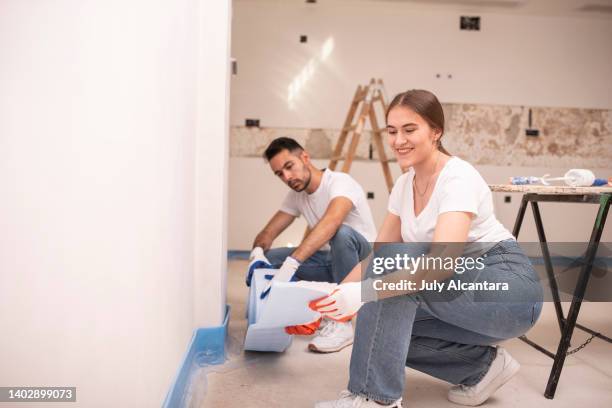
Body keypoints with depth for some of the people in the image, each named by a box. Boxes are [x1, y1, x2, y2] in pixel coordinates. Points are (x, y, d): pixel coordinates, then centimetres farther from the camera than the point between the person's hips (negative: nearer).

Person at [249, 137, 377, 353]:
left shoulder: (340, 182, -24)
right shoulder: (296, 196, 1)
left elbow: (331, 223, -44)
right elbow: (267, 233, 2)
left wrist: (291, 264, -54)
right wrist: (257, 252, -23)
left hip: (362, 260, -6)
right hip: (331, 261, 7)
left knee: (341, 233, -40)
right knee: (268, 259, -10)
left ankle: (342, 323, -26)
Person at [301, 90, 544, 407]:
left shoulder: (458, 178, -22)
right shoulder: (405, 184, 2)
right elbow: (377, 255, 4)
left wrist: (363, 292, -46)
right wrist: (335, 295, -10)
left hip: (512, 290, -8)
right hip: (463, 291, 8)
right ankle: (482, 364, 7)